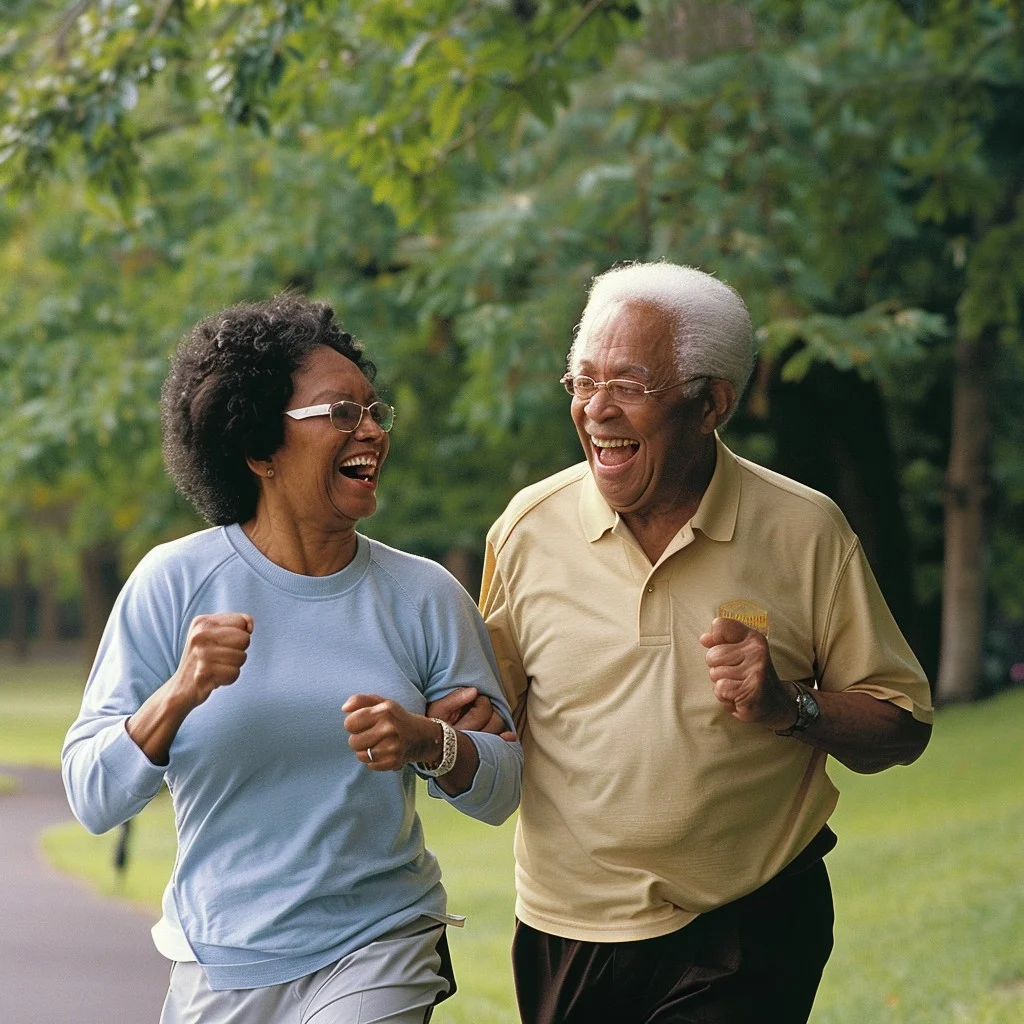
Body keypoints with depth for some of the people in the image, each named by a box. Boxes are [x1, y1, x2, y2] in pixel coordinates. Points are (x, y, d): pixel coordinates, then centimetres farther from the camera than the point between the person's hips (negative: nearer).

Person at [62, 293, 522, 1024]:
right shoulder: (174, 584, -6)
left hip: (378, 959, 0)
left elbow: (501, 789, 1)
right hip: (218, 965, 0)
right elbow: (93, 800, -9)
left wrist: (429, 743, -18)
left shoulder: (425, 596, -1)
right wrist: (176, 697, -25)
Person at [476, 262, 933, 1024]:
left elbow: (903, 724, -1)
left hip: (749, 939, -2)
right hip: (567, 938, 3)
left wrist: (791, 709, -18)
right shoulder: (530, 527, 0)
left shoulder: (806, 532, -4)